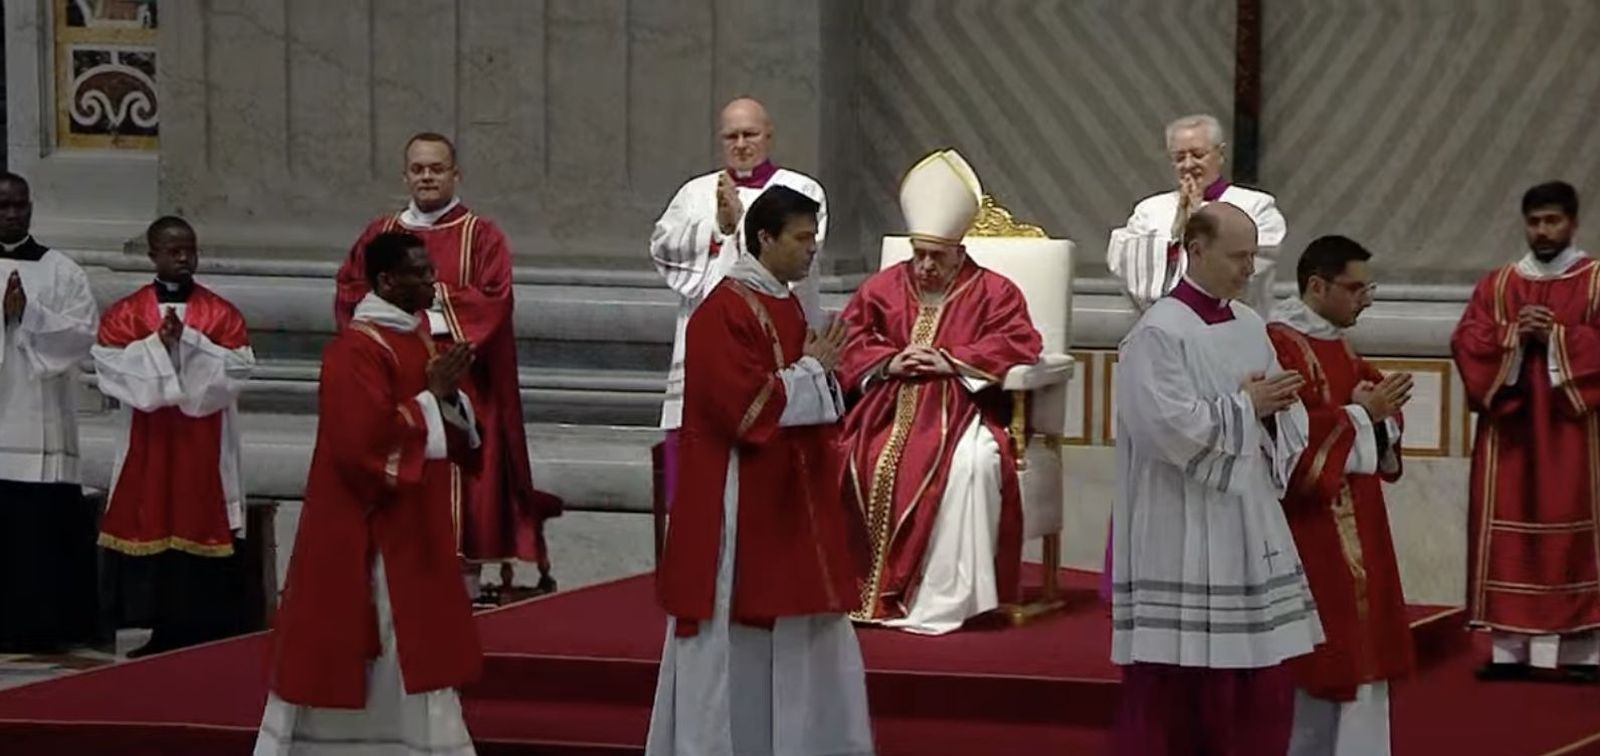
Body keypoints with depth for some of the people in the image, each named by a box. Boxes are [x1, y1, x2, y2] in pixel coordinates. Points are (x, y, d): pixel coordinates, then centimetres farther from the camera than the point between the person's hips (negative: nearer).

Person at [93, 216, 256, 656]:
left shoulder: (222, 314, 5)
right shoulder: (125, 314, 7)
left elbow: (238, 368, -7)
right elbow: (110, 365, -6)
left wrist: (187, 340, -16)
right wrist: (158, 343, -18)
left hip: (205, 448, -1)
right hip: (149, 446, 1)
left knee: (203, 535, -4)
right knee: (155, 534, 0)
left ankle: (209, 637, -1)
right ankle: (166, 635, 7)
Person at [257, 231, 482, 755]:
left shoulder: (420, 338, 11)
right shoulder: (357, 350, -17)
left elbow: (458, 437, 14)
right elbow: (366, 441, -27)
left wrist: (451, 395, -8)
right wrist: (431, 397, -20)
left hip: (412, 527, 9)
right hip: (366, 532, -9)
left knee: (416, 650, 12)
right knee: (342, 651, -3)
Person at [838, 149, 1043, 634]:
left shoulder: (992, 292, 9)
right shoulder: (883, 287, 18)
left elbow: (1019, 344, -3)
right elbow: (850, 344, 14)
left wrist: (952, 361, -11)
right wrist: (889, 362, -6)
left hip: (957, 409, -3)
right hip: (889, 408, 3)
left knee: (973, 462, -36)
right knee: (851, 461, -27)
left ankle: (942, 600, -32)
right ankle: (869, 588, -18)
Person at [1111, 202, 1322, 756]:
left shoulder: (1252, 327, 12)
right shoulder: (1159, 334, -11)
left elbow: (1287, 418, 13)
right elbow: (1174, 428, -21)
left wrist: (1274, 408, -9)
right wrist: (1246, 407, -12)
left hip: (1250, 529, 8)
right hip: (1183, 539, -8)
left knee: (1260, 681, 8)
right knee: (1172, 687, -3)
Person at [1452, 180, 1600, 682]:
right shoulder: (1497, 285, 13)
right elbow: (1466, 343, 3)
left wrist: (1556, 336, -15)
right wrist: (1514, 336, -13)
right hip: (1509, 429, 3)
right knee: (1509, 535, 0)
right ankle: (1510, 649, 1)